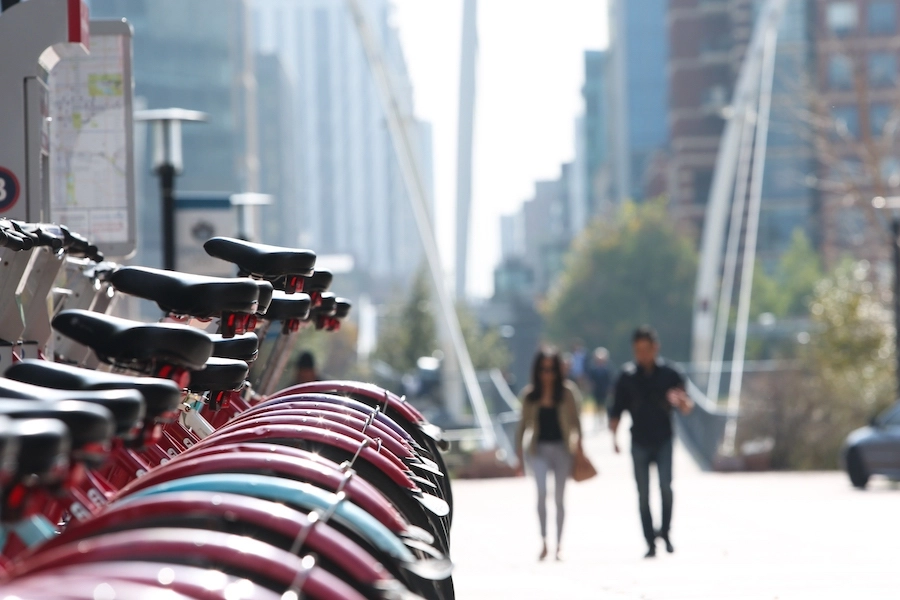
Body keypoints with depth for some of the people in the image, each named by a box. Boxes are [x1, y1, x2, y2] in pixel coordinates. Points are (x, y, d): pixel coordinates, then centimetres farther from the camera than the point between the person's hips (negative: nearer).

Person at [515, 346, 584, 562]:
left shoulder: (567, 392, 0)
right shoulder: (530, 395, 4)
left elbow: (575, 422, 4)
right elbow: (523, 425, 9)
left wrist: (578, 445, -6)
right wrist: (520, 455, 7)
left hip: (561, 448, 0)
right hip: (539, 448, 0)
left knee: (560, 497, 4)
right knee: (541, 491, -19)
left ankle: (559, 544, 13)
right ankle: (543, 541, -16)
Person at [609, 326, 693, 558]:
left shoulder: (669, 373, 2)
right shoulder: (627, 376, 5)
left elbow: (687, 407, 5)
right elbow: (617, 410, 7)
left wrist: (681, 402, -19)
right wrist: (614, 436, -6)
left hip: (663, 441, -1)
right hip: (639, 442, 1)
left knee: (665, 486, -17)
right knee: (643, 494, 0)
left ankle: (665, 531, 1)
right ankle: (650, 543, 5)